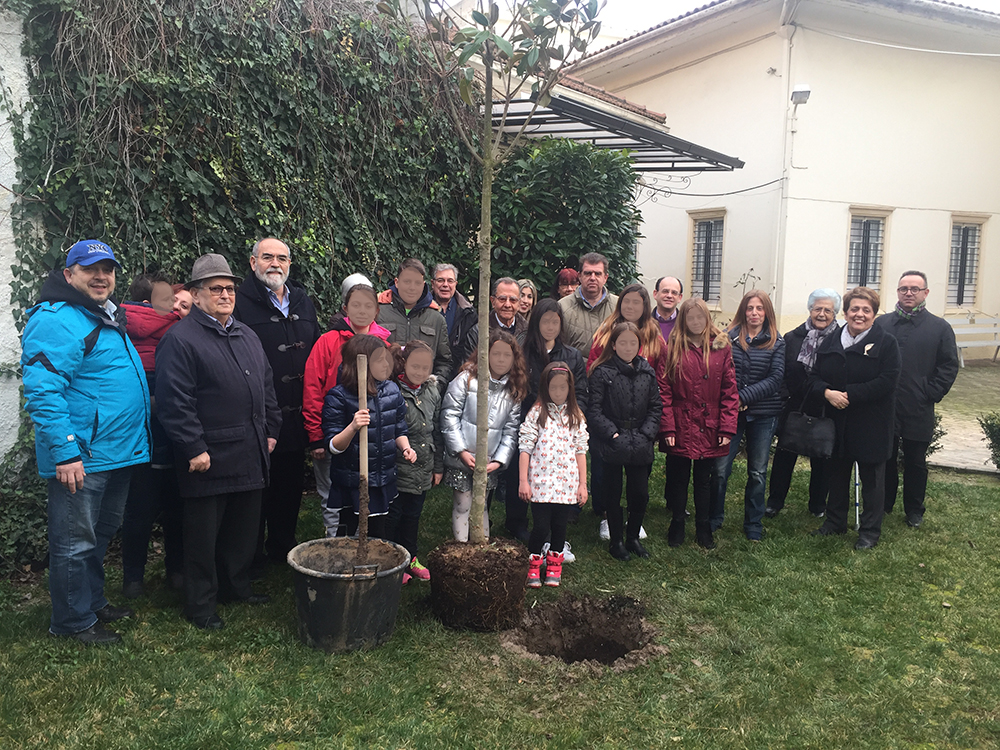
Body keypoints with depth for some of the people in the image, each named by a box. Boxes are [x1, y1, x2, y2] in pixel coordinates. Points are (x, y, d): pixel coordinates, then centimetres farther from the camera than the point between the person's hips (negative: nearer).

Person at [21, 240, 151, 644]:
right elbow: (42, 391, -23)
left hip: (115, 455, 10)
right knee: (75, 543, 4)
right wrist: (64, 452, -26)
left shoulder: (107, 319, 15)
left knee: (99, 536, 22)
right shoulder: (56, 321, -16)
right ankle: (74, 621, 19)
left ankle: (93, 602, 38)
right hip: (81, 459, -10)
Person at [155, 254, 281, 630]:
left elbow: (266, 387, 21)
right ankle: (201, 605, 18)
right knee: (204, 535, 5)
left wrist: (271, 430, 15)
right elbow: (174, 402, -16)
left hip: (251, 455, 7)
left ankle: (237, 586, 35)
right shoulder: (180, 339, -10)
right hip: (209, 458, -7)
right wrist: (194, 449, -18)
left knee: (244, 528, 18)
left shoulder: (247, 335, 15)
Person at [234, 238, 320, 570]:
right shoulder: (240, 303, -7)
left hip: (296, 415, 6)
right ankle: (252, 553, 20)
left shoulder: (304, 303, 13)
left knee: (291, 484, 16)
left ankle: (282, 546, 32)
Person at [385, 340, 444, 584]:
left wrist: (438, 466, 12)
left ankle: (409, 558, 33)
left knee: (413, 515, 18)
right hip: (398, 468, -5)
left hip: (423, 470, 6)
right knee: (393, 515, 6)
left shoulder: (433, 392, 5)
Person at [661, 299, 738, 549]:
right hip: (681, 427, -1)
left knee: (704, 479, 14)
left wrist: (727, 428, -7)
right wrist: (668, 426, -11)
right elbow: (665, 390, -5)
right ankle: (677, 526, 27)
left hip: (709, 428, 1)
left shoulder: (721, 347, 1)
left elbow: (730, 390, -1)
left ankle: (703, 529, 28)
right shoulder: (674, 348, -1)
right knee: (678, 479, 11)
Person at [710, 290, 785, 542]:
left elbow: (775, 379, -8)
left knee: (758, 473, 10)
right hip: (731, 411, -1)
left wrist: (744, 397, -17)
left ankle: (753, 524, 26)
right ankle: (714, 518, 20)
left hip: (764, 414, 1)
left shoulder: (777, 342, 0)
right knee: (720, 468, -1)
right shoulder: (729, 338, -1)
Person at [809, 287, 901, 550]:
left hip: (871, 425, -4)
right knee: (837, 474, 16)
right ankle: (835, 521, 32)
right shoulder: (830, 342, 7)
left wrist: (849, 394, -22)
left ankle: (870, 531, 19)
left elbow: (887, 382, -17)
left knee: (871, 478, 7)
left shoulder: (885, 342, -7)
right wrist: (827, 393, -18)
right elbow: (815, 378, 4)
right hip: (837, 422, 4)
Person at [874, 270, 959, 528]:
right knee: (886, 460, 12)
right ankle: (883, 505, 26)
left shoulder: (939, 327, 1)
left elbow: (949, 366, 0)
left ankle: (914, 510, 26)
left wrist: (931, 395, -8)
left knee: (916, 463, 11)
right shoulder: (881, 324, 3)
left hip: (918, 411, -1)